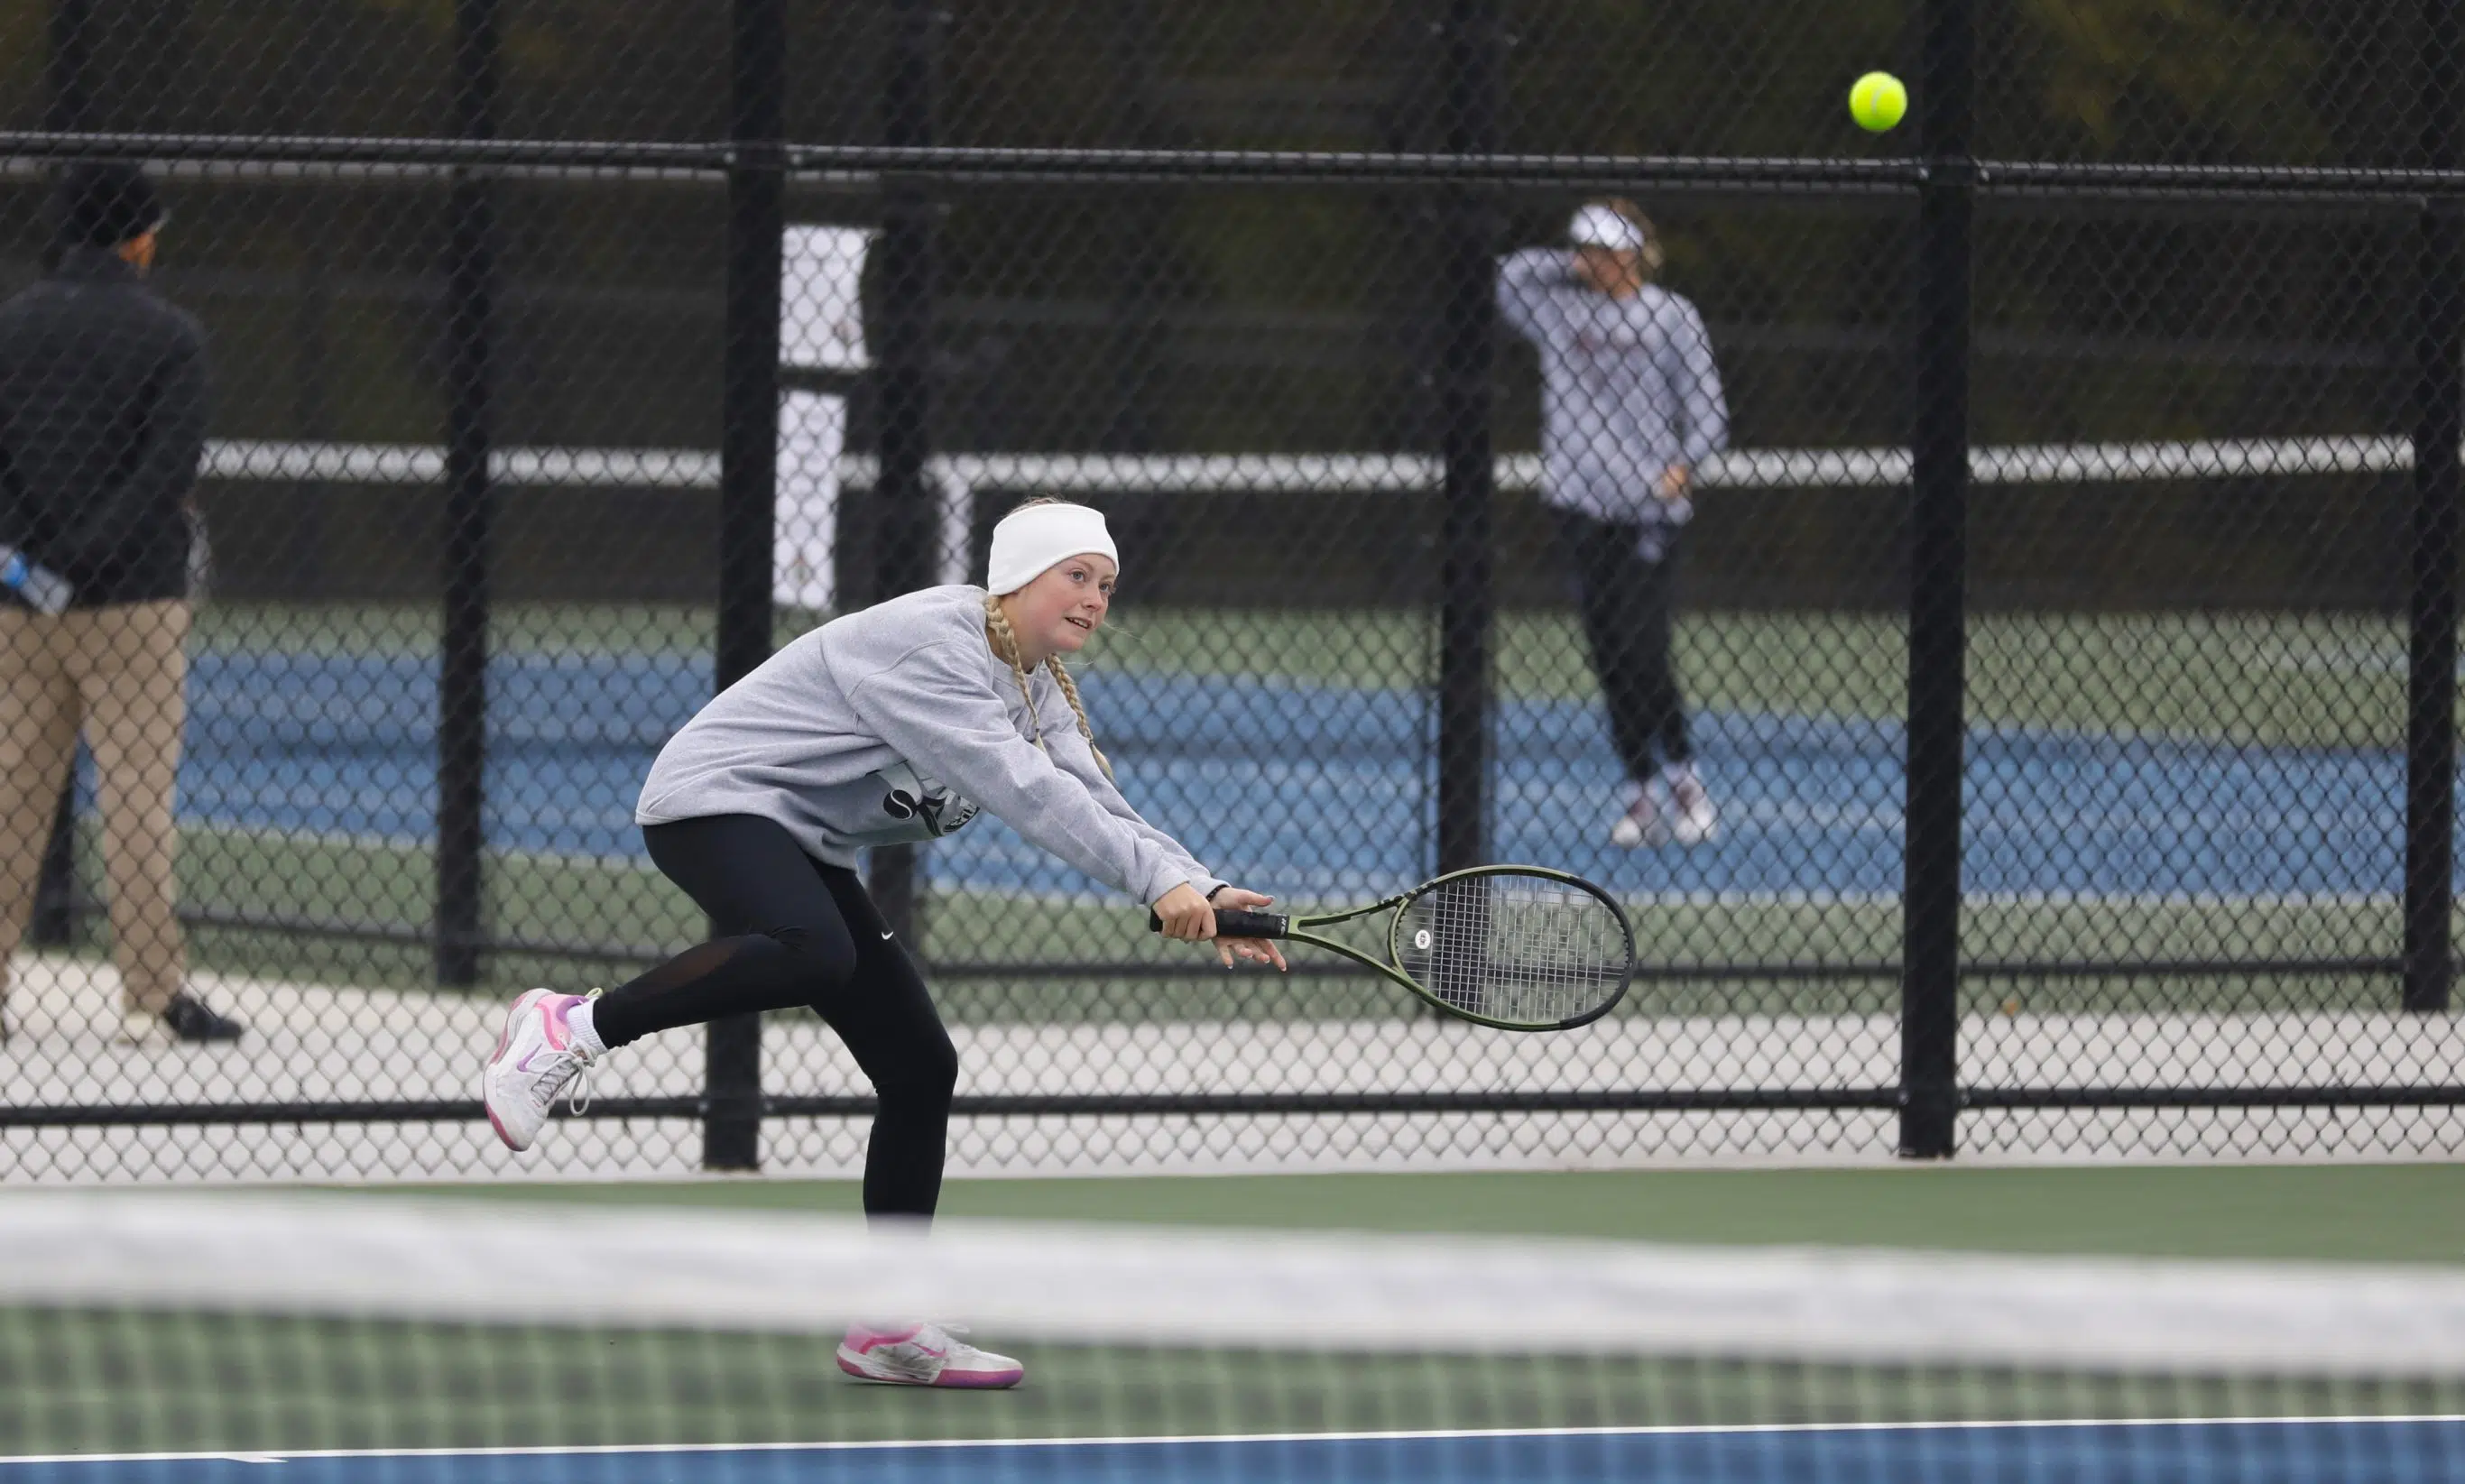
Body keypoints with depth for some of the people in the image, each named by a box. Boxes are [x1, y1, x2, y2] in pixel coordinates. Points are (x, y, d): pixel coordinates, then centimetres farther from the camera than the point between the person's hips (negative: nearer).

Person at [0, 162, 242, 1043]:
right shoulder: (168, 336, -6)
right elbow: (168, 467, -15)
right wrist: (84, 562, -16)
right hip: (133, 605, -4)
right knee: (137, 796, -2)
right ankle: (151, 995, -2)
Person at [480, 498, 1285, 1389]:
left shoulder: (1040, 691, 10)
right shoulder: (928, 646, -21)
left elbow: (1097, 811, 1)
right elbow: (1021, 789, -30)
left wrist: (1201, 892, -16)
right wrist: (1156, 882, -34)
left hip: (806, 849, 10)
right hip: (715, 800, -10)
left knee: (921, 1070, 1)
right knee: (813, 955, -40)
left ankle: (889, 1331, 7)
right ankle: (572, 1028, -26)